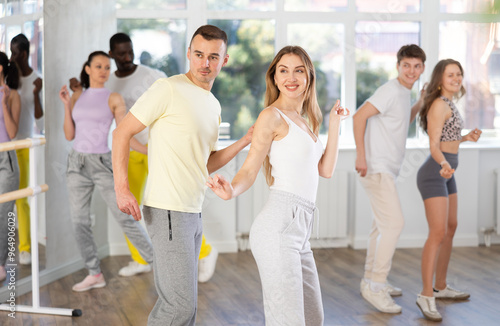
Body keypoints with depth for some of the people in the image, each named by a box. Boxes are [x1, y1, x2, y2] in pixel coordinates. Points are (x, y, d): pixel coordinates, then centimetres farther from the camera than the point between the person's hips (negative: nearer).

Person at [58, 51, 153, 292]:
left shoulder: (114, 99, -1)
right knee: (79, 222, 4)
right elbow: (69, 136, 6)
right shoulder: (77, 97, 9)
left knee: (125, 218, -7)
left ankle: (157, 262, 3)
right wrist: (66, 105, -2)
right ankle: (94, 274, 14)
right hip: (77, 163, 4)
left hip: (103, 163, -4)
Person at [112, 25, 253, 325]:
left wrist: (245, 141, 9)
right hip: (169, 211, -9)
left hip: (193, 212, 9)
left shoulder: (214, 106, 16)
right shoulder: (169, 89, -9)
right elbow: (122, 133, -9)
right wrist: (122, 188, -18)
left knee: (182, 301, 15)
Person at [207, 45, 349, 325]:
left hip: (299, 230, 9)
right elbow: (250, 169, -9)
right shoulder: (272, 116, -3)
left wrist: (335, 124, 16)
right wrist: (231, 191, -29)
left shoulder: (304, 120, 21)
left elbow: (325, 170, 18)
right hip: (279, 227, -9)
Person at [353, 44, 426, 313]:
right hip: (377, 168, -10)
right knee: (393, 223, -13)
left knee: (383, 226, 16)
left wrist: (421, 103, 14)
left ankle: (371, 280, 26)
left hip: (386, 170, 10)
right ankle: (376, 285, -7)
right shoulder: (391, 90, -15)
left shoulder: (404, 93, 13)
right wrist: (361, 155, -23)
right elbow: (359, 117, -21)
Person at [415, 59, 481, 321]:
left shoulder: (447, 104, 12)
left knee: (451, 229, 16)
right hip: (434, 174, -10)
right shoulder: (439, 105, -16)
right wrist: (445, 165, -40)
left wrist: (466, 138, 17)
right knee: (438, 234, -14)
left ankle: (441, 287, 27)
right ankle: (426, 295, -9)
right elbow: (433, 146, -23)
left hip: (446, 174, 11)